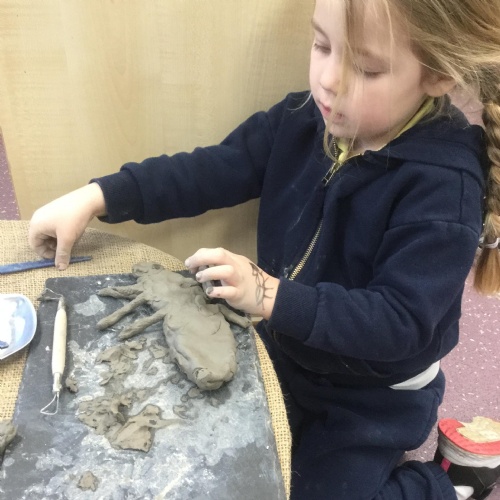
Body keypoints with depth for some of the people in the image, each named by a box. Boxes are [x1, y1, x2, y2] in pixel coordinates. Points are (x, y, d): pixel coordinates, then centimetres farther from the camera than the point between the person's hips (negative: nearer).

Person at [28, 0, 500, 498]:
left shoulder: (445, 188, -29)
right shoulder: (303, 119, -11)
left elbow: (402, 321, -31)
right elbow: (211, 171, -11)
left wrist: (272, 297, -40)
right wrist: (96, 197, -19)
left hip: (371, 393, -6)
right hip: (285, 350, 6)